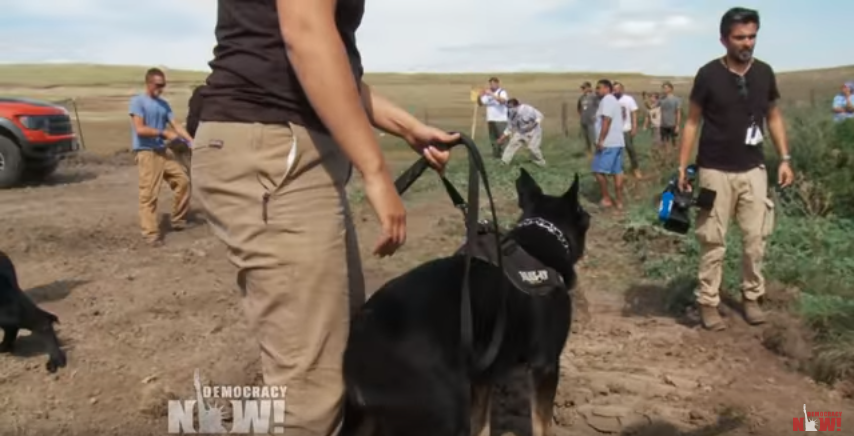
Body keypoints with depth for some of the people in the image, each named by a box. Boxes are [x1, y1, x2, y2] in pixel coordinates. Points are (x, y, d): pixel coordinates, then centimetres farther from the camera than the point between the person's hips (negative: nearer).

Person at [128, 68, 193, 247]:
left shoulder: (164, 104, 14)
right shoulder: (138, 101, -5)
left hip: (164, 150, 7)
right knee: (149, 194, -8)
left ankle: (178, 220, 20)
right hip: (146, 153, -7)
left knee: (183, 180, 7)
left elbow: (175, 125, 6)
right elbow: (140, 129, -14)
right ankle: (151, 233, -6)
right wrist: (164, 133, -19)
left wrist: (191, 141, -7)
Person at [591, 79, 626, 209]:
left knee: (599, 170, -4)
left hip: (608, 143, -10)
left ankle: (606, 198, 1)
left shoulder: (606, 100, -11)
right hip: (617, 141, 10)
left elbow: (606, 121, -21)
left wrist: (600, 140, -23)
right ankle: (619, 200, 10)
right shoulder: (613, 100, 21)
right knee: (617, 171, 8)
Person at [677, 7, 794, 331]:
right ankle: (708, 302, 11)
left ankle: (751, 296, 22)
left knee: (756, 237, 6)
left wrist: (785, 159, 6)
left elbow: (774, 117, 13)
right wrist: (682, 167, -6)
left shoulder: (764, 73, 3)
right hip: (715, 171, -3)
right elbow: (692, 122, -3)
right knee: (713, 240, 1)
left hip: (753, 169, 4)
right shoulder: (709, 74, -8)